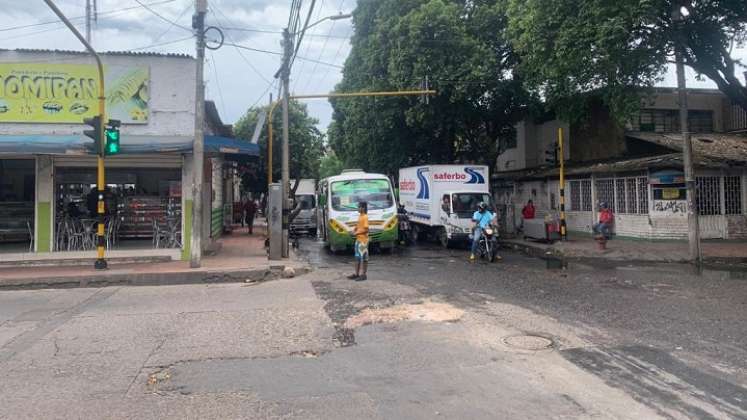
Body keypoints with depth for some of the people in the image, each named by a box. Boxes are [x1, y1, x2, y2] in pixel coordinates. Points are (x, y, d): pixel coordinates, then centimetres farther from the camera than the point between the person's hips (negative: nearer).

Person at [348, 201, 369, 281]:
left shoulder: (365, 217, -15)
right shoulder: (360, 216, 12)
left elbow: (366, 229, -19)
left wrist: (357, 232, -16)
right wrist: (356, 228, 4)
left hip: (363, 240, -9)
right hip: (358, 239, 9)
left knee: (364, 258, -1)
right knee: (357, 257, 14)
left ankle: (363, 274, 5)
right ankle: (357, 274, 21)